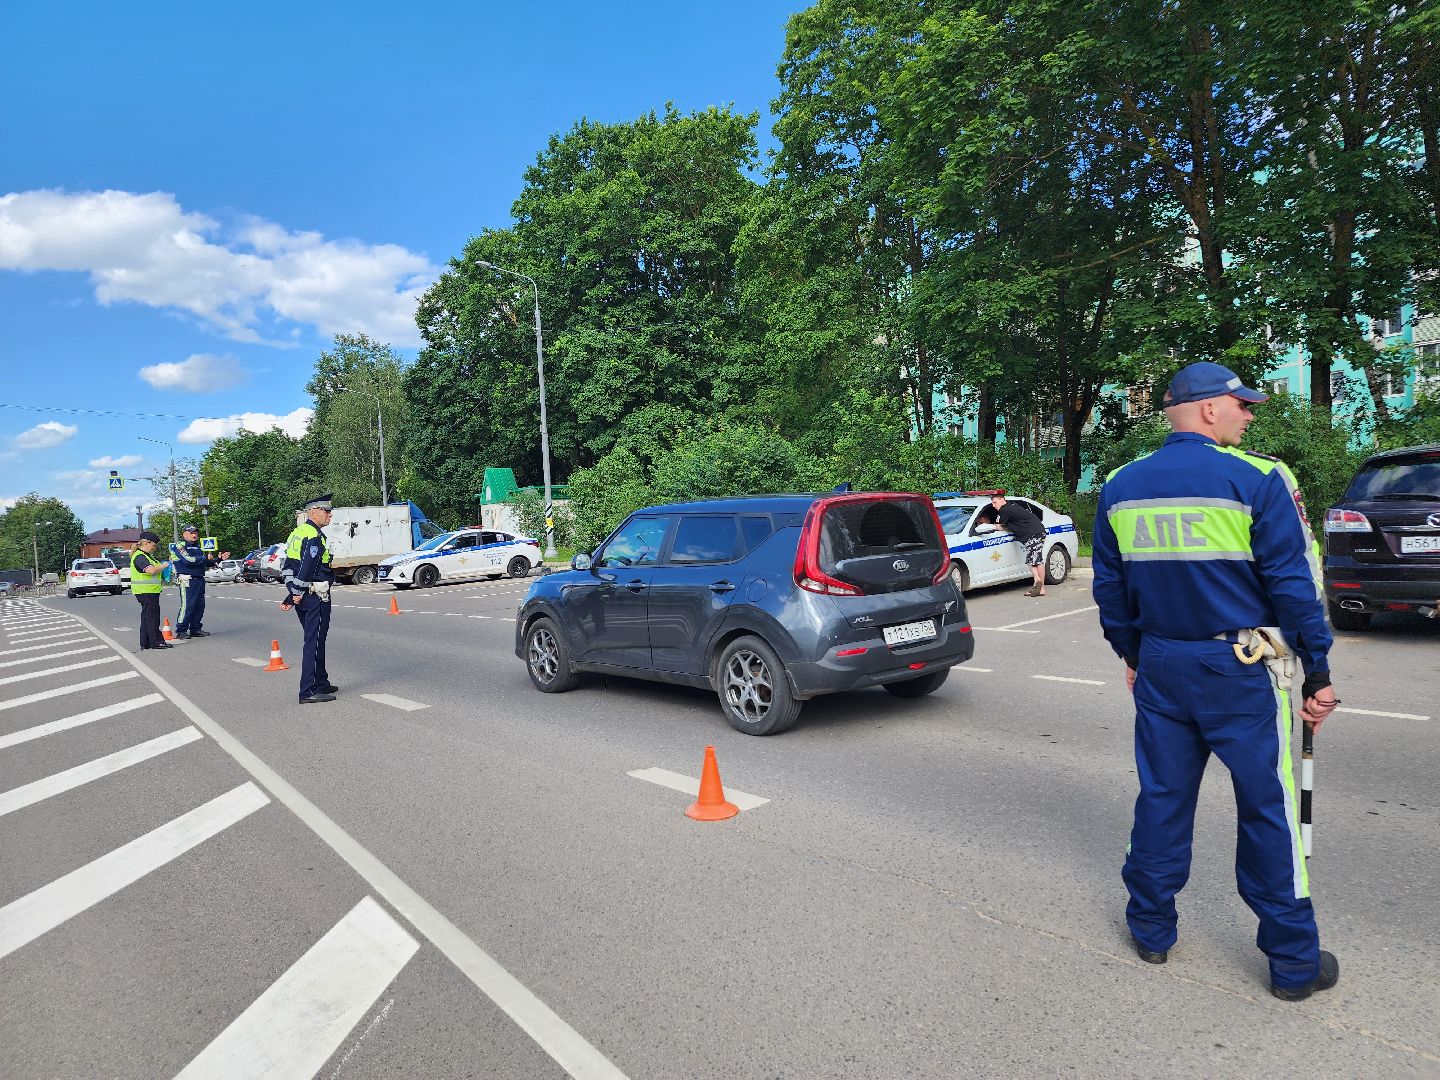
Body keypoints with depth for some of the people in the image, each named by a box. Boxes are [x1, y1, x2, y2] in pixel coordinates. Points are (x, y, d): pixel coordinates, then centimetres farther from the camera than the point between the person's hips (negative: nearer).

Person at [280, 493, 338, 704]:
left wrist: (292, 595, 13)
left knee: (315, 640, 19)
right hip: (315, 596, -10)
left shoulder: (297, 533, 16)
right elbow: (307, 567, -22)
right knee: (314, 642, -6)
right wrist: (296, 594, -15)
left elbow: (289, 566, 16)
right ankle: (309, 692, -4)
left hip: (302, 596, 10)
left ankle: (321, 683, 29)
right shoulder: (315, 536, -15)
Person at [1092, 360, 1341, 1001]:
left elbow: (1110, 588, 9)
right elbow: (1294, 586, -9)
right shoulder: (1257, 480, -11)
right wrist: (1318, 674, 0)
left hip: (1160, 668, 4)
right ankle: (1293, 961, 23)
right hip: (1242, 671, -4)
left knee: (1162, 798, 15)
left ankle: (1151, 929, 29)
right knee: (1267, 808, 9)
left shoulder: (1120, 488, 3)